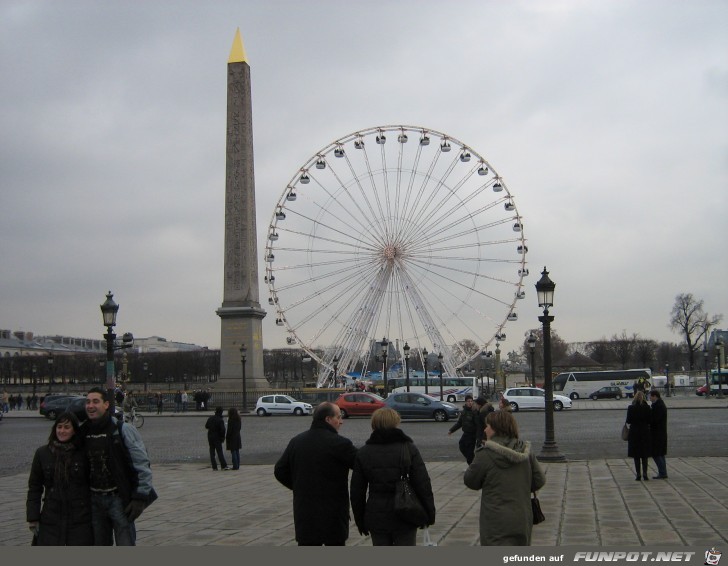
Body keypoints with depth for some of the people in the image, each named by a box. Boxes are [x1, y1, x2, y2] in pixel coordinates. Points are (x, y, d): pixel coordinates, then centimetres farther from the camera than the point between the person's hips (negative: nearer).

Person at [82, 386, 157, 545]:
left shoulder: (124, 430, -9)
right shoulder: (83, 433, 6)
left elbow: (142, 465, -9)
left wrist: (140, 498, -13)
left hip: (120, 499, -5)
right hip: (95, 500, 5)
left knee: (126, 545, -5)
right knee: (99, 546, 13)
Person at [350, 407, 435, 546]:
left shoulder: (363, 453, 0)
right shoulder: (409, 449, -7)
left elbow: (356, 491, 4)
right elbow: (423, 484, -8)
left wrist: (360, 520, 12)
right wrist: (429, 513, 2)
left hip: (376, 518, 2)